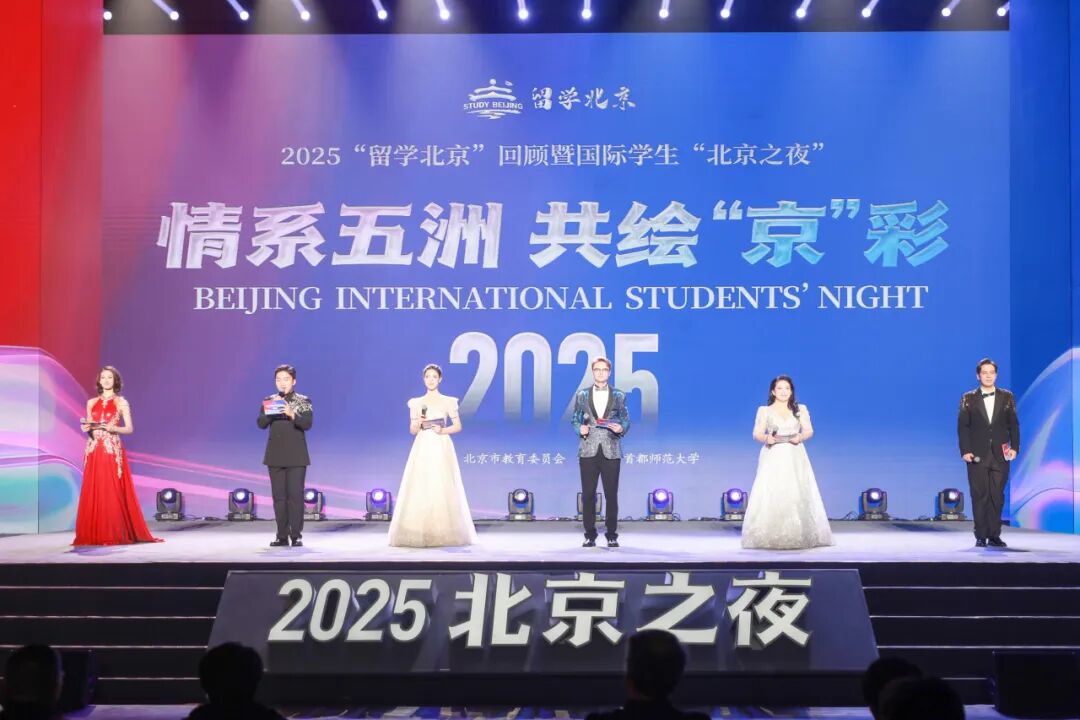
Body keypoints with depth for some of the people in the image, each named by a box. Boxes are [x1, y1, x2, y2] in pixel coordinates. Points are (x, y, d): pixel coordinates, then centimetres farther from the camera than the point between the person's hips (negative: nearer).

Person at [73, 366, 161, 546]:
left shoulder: (121, 402, 3)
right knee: (93, 493, 0)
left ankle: (116, 534, -3)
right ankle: (93, 535, 4)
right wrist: (86, 428, -4)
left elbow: (130, 429, 0)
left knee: (113, 493, -7)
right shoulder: (91, 403, 13)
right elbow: (88, 427, 18)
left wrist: (114, 428, -17)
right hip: (94, 451, 4)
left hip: (112, 451, -4)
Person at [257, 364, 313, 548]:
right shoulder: (269, 401, 9)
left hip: (296, 456, -3)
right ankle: (282, 536, 7)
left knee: (295, 496, -6)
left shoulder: (304, 401, 1)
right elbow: (261, 424, 1)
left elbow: (307, 424, -11)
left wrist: (292, 414, -26)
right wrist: (270, 409, -16)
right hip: (275, 455, 3)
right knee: (279, 496, 3)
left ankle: (296, 536, -2)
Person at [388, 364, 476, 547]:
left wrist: (443, 430, -12)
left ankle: (444, 534, -2)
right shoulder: (416, 403, 10)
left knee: (442, 489, -7)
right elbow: (412, 430, 9)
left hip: (441, 448, -2)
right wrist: (418, 423, -11)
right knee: (419, 489, -6)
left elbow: (458, 426, 5)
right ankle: (419, 534, -4)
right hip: (422, 448, 2)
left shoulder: (448, 401, 5)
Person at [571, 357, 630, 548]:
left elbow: (626, 420, 9)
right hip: (588, 451, 0)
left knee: (611, 494, 1)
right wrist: (580, 429, -10)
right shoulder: (582, 396, 9)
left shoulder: (619, 396, 8)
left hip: (611, 451, 0)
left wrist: (621, 428, -12)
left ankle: (612, 535, 9)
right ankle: (590, 535, 9)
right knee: (588, 494, 1)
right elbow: (574, 420, 10)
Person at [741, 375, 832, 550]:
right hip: (773, 458, -1)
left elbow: (809, 430, 7)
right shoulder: (764, 411, 8)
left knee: (796, 495, -6)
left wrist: (800, 436, -15)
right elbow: (757, 434, 2)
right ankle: (770, 537, -5)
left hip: (794, 458, 1)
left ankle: (798, 536, -1)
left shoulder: (800, 409, 12)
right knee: (770, 496, -8)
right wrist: (766, 438, -20)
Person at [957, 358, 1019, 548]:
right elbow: (962, 426, 1)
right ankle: (981, 536, 4)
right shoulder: (968, 399, 5)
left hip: (1000, 455, 1)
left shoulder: (1007, 397, 8)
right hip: (977, 455, -1)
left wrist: (1014, 447, -5)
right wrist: (965, 451, -8)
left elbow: (1013, 425, 7)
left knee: (997, 496, 2)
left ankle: (994, 535, 8)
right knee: (980, 496, -1)